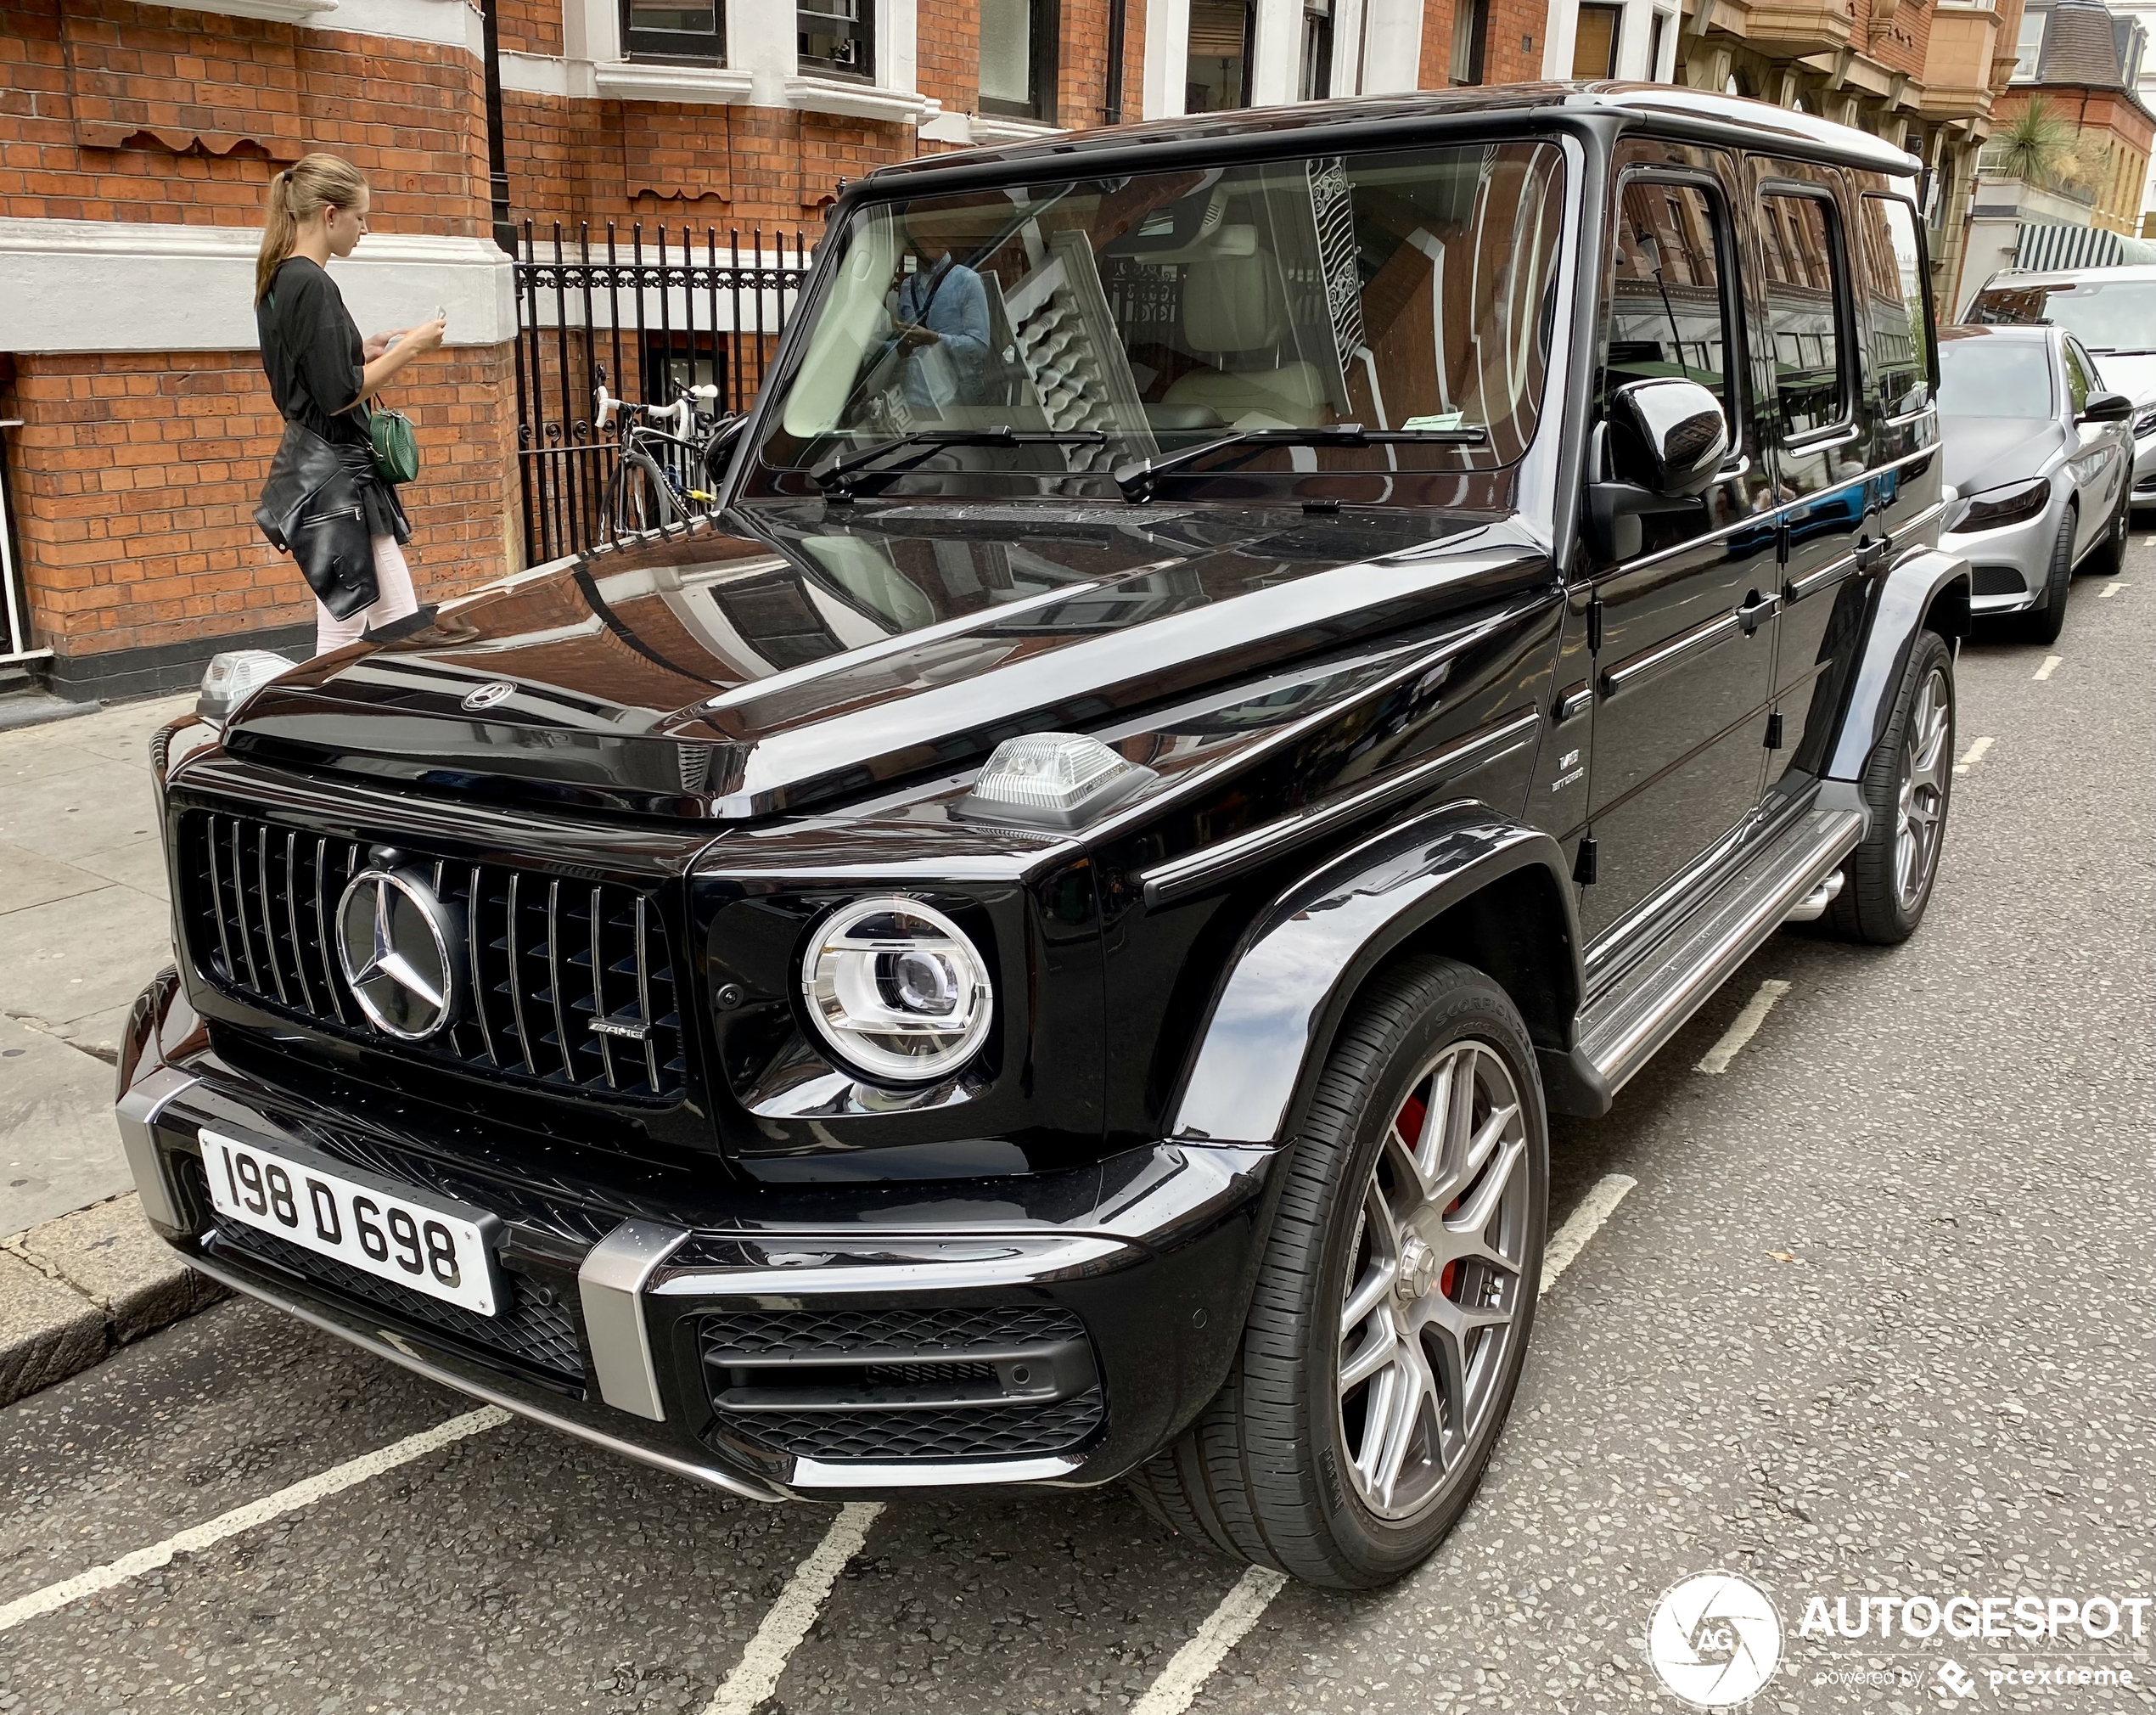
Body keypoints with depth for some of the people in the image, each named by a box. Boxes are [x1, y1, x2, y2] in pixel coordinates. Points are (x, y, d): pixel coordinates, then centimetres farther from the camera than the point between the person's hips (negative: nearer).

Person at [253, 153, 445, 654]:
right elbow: (338, 396, -20)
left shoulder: (278, 281, 14)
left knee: (401, 625, 13)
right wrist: (408, 349, -11)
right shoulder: (313, 285, -16)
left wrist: (367, 352, 12)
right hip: (337, 478, -10)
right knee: (344, 638, -5)